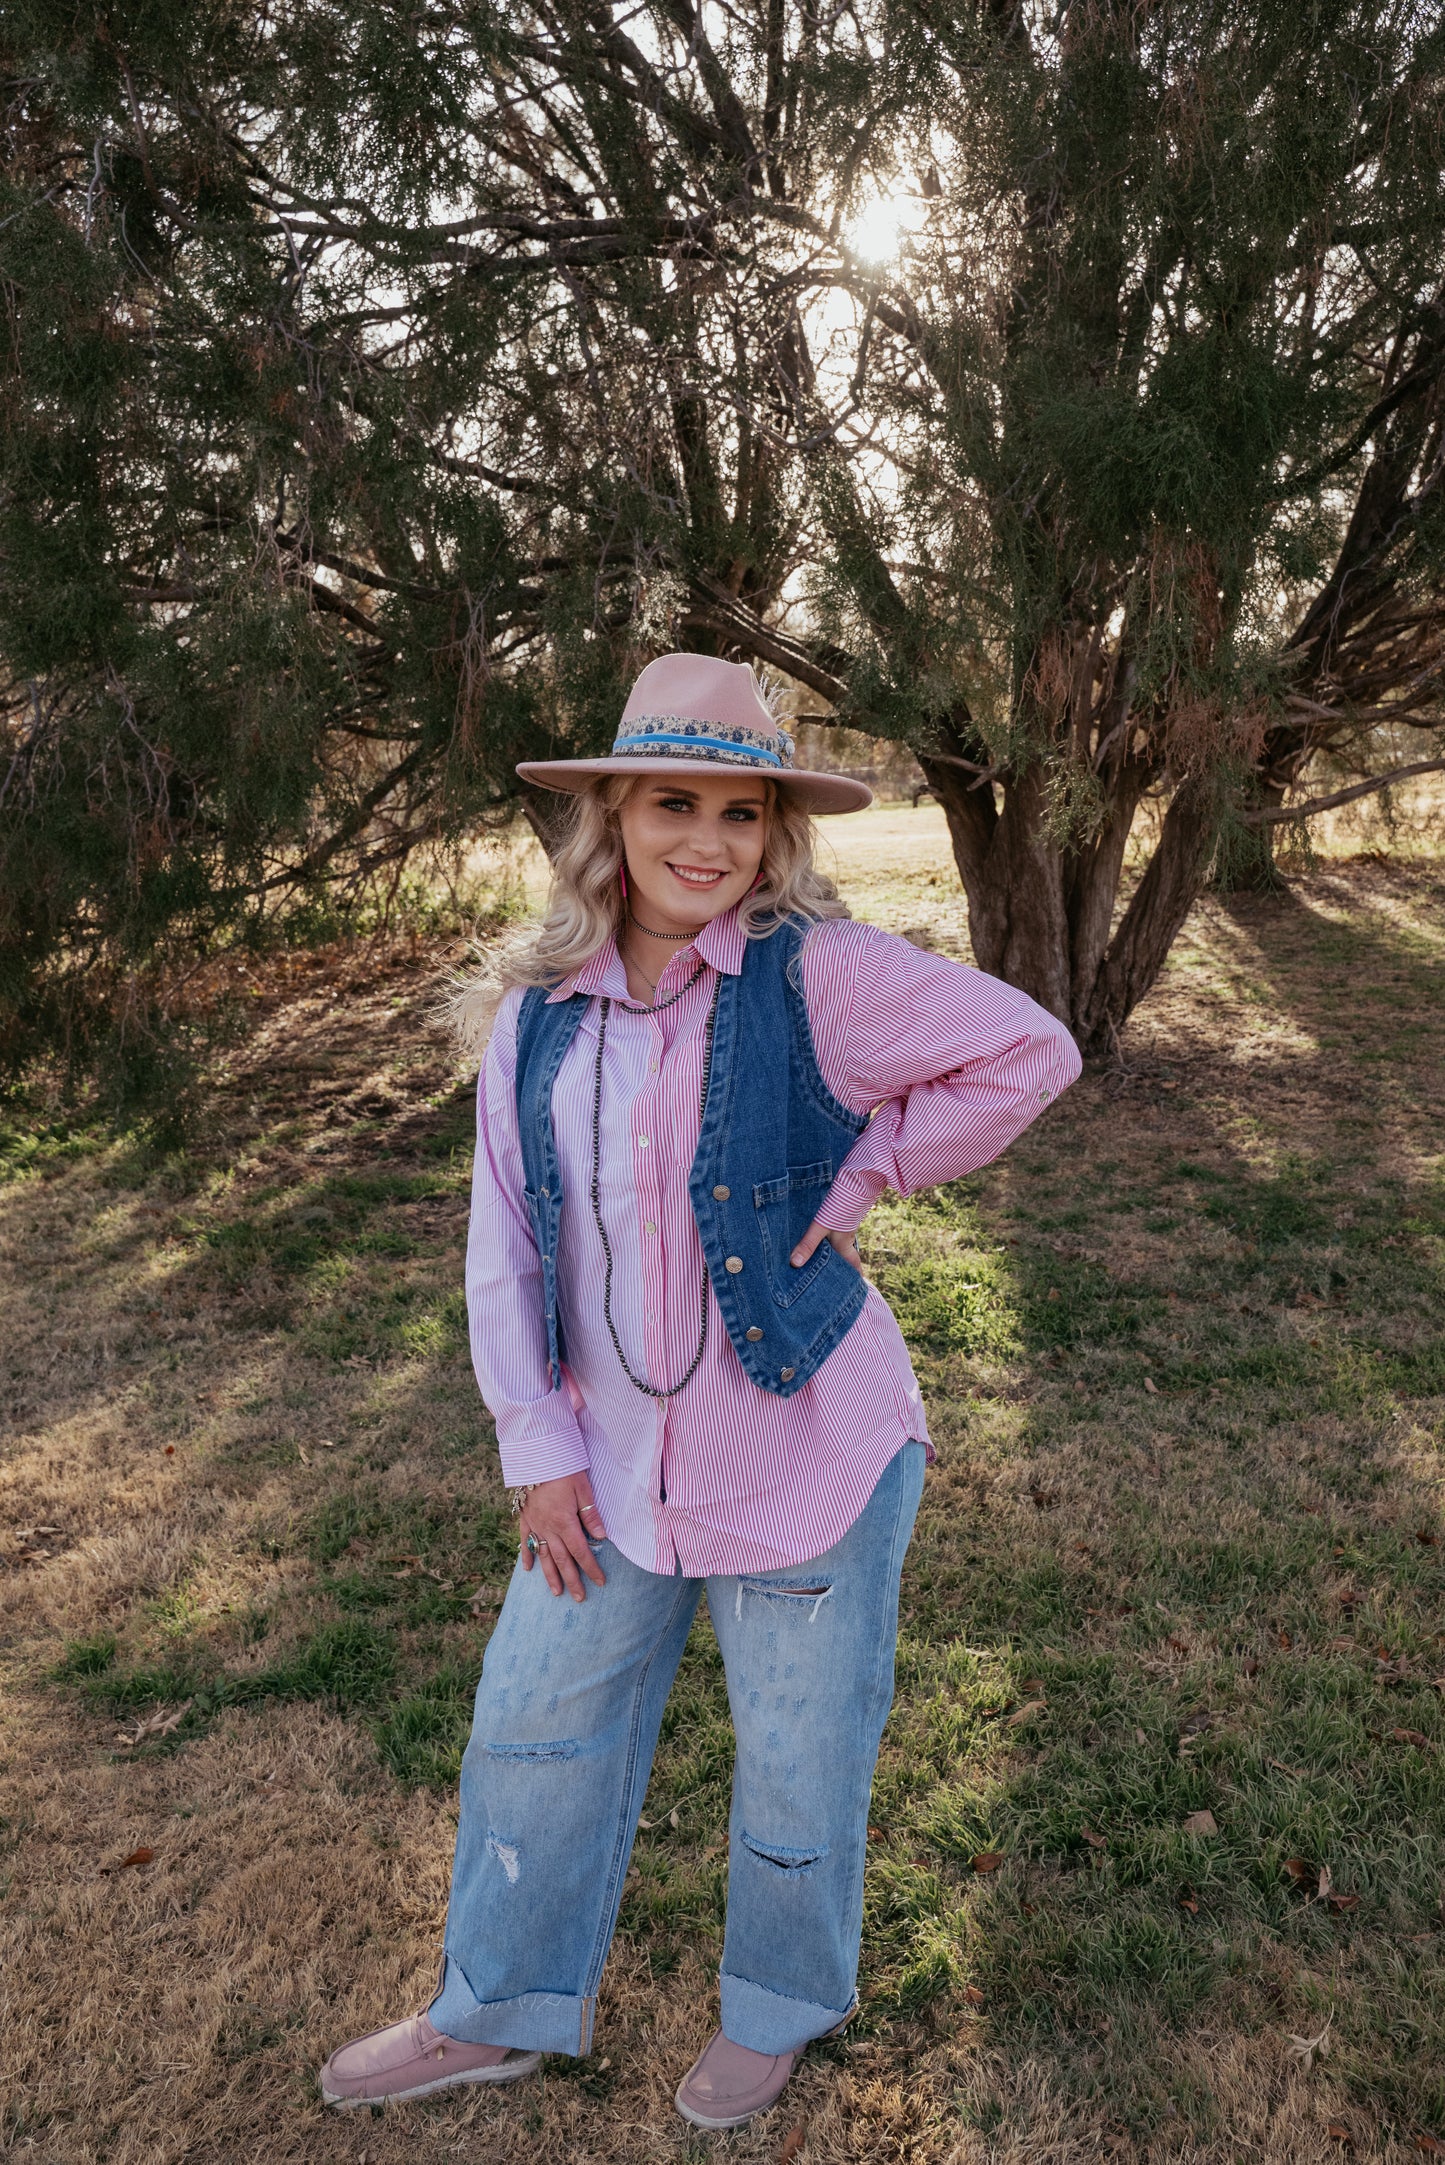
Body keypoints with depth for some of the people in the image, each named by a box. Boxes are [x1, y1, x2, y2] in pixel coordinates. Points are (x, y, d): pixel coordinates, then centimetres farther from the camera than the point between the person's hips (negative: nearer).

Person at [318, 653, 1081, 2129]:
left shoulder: (816, 974, -16)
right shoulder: (542, 1011, -2)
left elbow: (1028, 1054, -15)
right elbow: (504, 1242, 2)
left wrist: (855, 1184, -15)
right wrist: (539, 1448, -1)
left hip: (805, 1461, -4)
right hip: (615, 1468, 5)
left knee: (798, 1763, 15)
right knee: (533, 1729, 20)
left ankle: (779, 2009, 46)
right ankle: (501, 2012, 46)